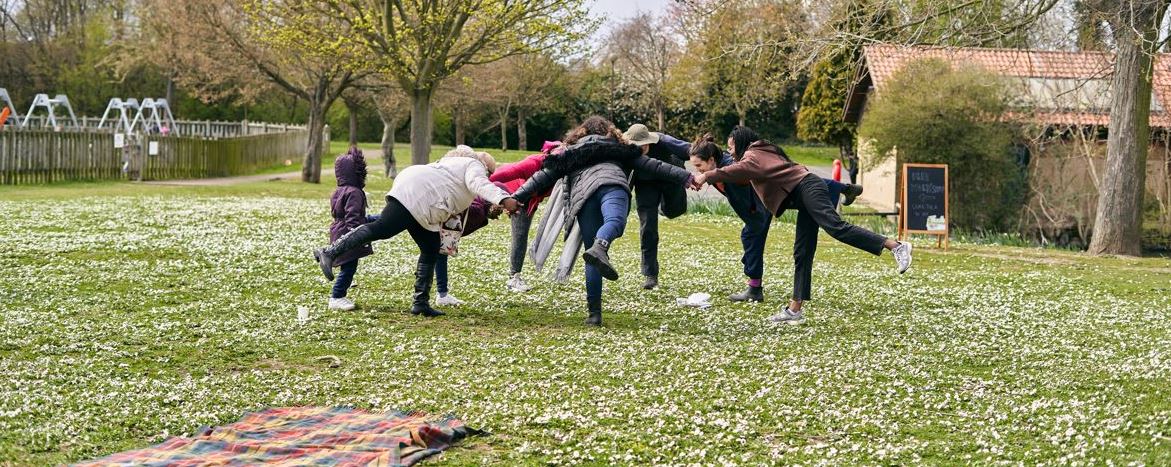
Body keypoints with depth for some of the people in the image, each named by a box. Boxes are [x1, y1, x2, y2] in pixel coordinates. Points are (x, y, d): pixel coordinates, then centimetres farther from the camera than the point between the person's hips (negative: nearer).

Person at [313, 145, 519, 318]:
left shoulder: (458, 162, 33)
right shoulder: (475, 166, 3)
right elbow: (479, 184, -18)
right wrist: (504, 199, -32)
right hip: (416, 195, -11)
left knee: (431, 251, 9)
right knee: (380, 229, -19)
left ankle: (421, 303, 9)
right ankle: (330, 253, -23)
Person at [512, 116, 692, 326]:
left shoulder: (570, 153, 39)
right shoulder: (618, 148, 37)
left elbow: (543, 176, 30)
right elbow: (650, 165, 30)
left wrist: (515, 199, 29)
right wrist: (686, 177, 29)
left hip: (583, 195, 1)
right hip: (612, 184, -1)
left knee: (592, 260, 4)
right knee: (615, 220, -31)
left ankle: (594, 313, -6)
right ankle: (599, 247, -65)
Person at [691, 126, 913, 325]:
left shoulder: (753, 155, 3)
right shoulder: (764, 153, 32)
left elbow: (736, 170, -18)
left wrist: (707, 176, -15)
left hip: (807, 187, -10)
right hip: (805, 195, 10)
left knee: (836, 227, -28)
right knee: (801, 254, 5)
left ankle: (896, 246, -37)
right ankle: (795, 309, 3)